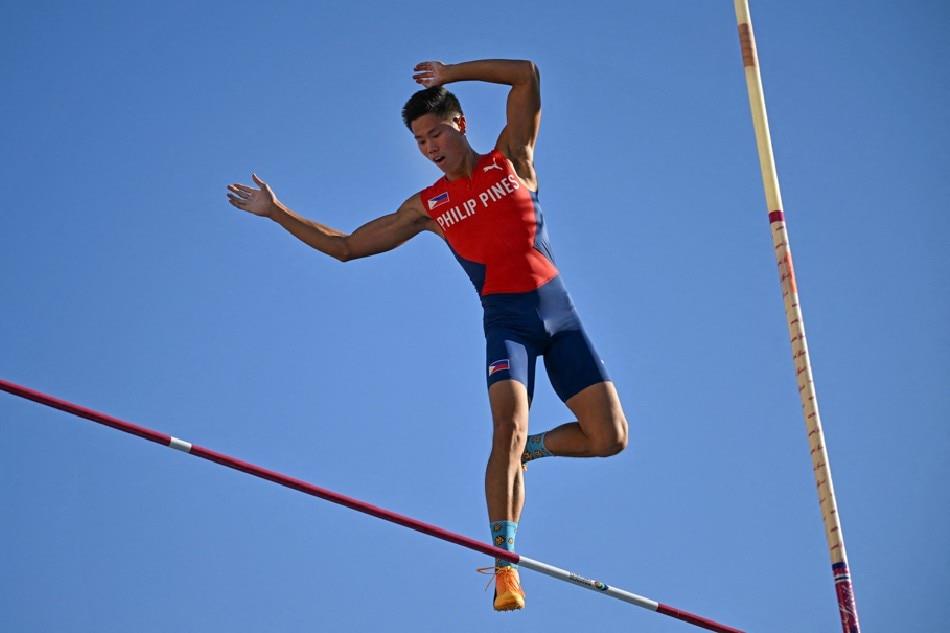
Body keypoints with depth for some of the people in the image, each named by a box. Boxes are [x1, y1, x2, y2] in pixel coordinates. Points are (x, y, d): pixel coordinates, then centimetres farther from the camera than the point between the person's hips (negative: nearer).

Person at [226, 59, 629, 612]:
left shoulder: (512, 159, 7)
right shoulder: (427, 206, 9)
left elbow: (527, 75, -1)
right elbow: (346, 246, 15)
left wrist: (450, 74, -1)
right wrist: (277, 212, 11)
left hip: (559, 311, 1)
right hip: (506, 320, -1)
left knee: (610, 438, -7)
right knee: (508, 428, -25)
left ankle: (527, 451, 18)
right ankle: (505, 560, -24)